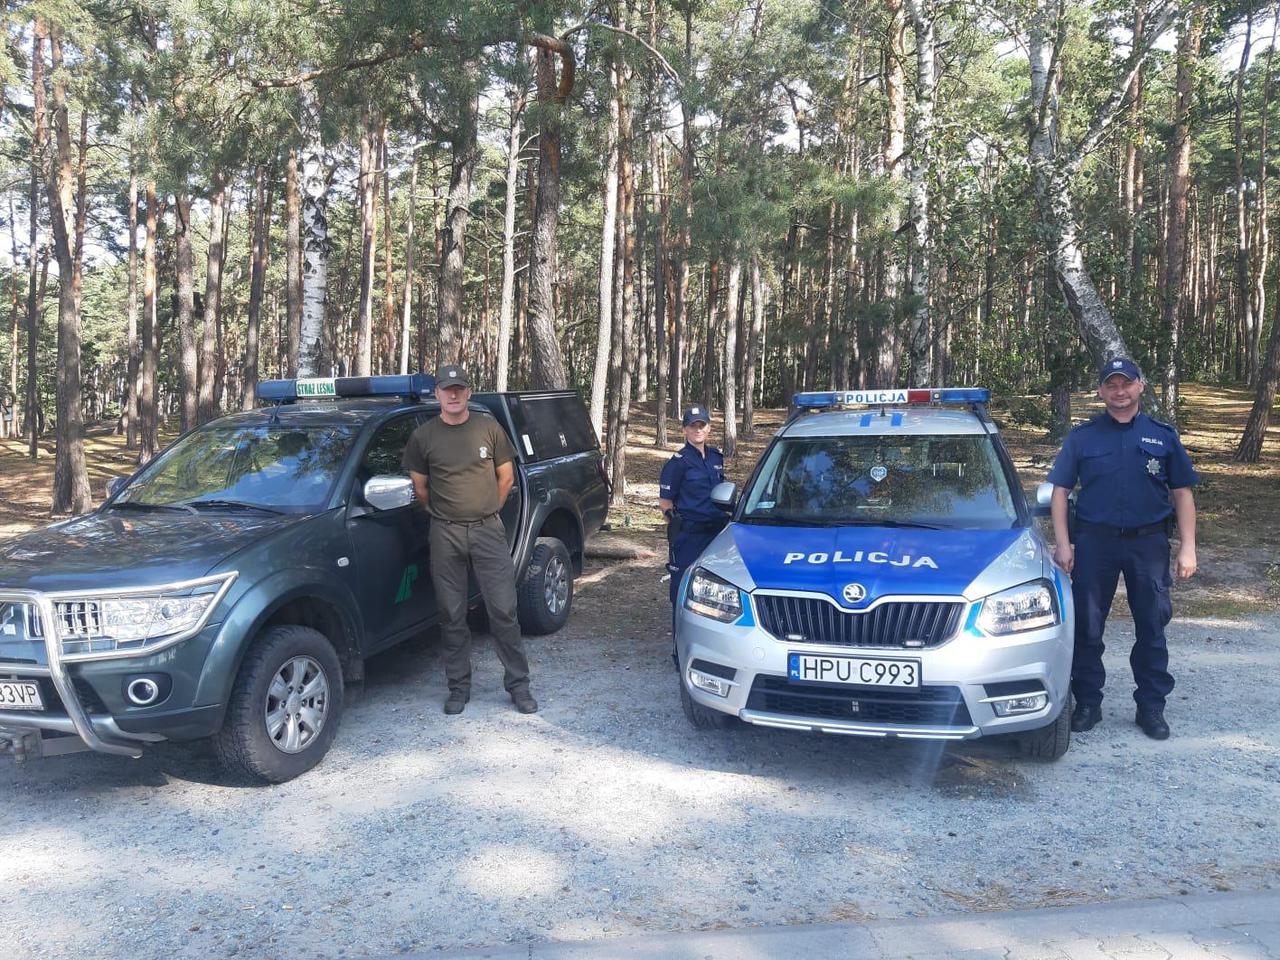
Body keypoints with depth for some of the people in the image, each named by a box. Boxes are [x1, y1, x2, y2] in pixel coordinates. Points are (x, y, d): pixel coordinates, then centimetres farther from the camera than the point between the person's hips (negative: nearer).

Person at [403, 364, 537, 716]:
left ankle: (518, 685, 10)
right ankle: (459, 687, 19)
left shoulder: (489, 428, 3)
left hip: (488, 529, -1)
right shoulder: (423, 436, 3)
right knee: (452, 616, 7)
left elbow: (506, 476, 11)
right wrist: (443, 515, 11)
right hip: (445, 535, 1)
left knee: (504, 611, -1)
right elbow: (420, 488, 11)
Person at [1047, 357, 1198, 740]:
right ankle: (1087, 703, 17)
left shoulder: (1163, 435, 6)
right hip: (1095, 541, 0)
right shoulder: (1082, 436, 3)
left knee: (1152, 628, 7)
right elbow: (1060, 490, 2)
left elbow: (1182, 493, 7)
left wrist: (1187, 547, -1)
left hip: (1149, 541, 1)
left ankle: (1151, 707, 20)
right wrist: (1063, 544, -6)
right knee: (1087, 627, 5)